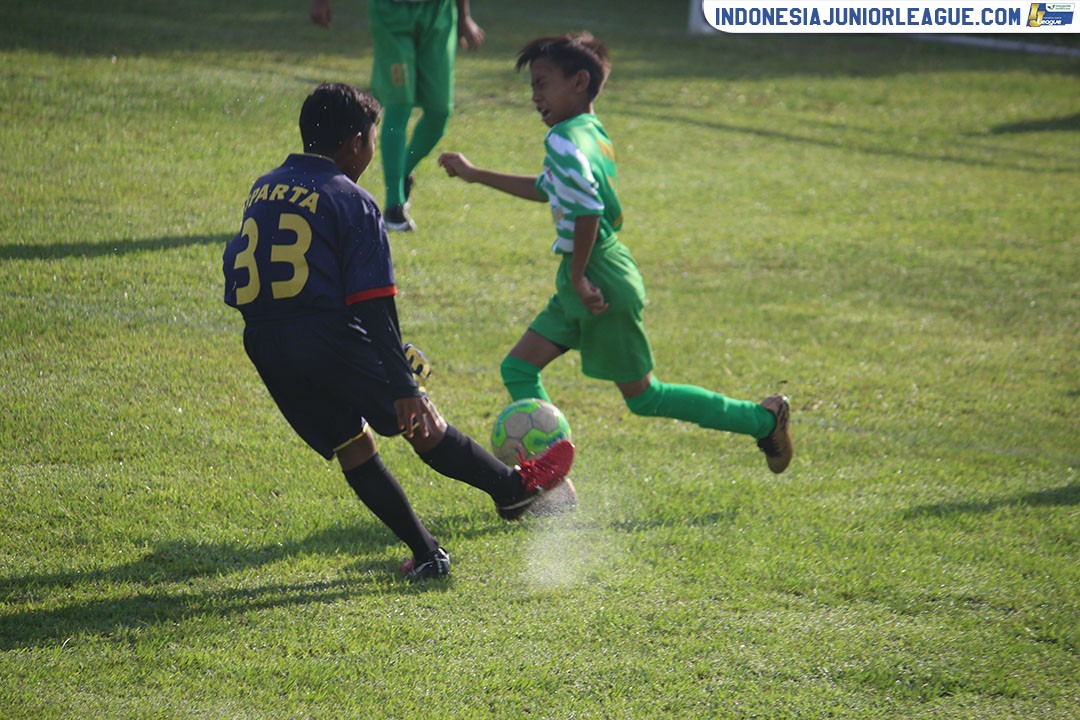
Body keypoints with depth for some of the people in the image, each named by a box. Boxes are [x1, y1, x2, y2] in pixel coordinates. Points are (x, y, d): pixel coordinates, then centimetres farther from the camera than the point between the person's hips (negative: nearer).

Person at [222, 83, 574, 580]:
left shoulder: (262, 190, 14)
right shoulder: (352, 202, -7)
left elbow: (233, 271, 17)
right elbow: (374, 306, -12)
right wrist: (401, 384, -12)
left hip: (265, 347, 6)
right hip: (330, 338, -6)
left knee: (352, 445, 13)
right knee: (421, 420, 9)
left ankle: (424, 552, 13)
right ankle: (513, 489, 24)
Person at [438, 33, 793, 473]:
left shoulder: (564, 140, -19)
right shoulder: (592, 131, 12)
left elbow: (587, 208, -31)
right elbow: (545, 189, 27)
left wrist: (577, 277, -21)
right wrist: (475, 175, 32)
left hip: (599, 279, -10)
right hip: (597, 275, 10)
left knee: (642, 395, 3)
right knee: (518, 370, 8)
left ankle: (763, 419, 12)